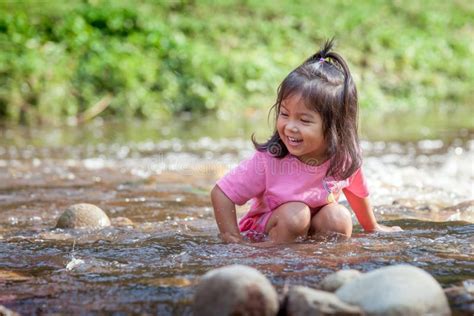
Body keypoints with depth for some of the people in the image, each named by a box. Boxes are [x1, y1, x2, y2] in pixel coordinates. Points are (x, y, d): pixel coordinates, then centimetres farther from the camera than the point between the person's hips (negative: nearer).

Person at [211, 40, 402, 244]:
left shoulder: (345, 160, -18)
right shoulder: (268, 161, -28)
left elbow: (357, 192, 5)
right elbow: (221, 194, -21)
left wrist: (373, 229, 20)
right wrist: (233, 239, -25)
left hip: (315, 228, 3)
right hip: (263, 236, -3)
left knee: (339, 218, -25)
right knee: (294, 213, -31)